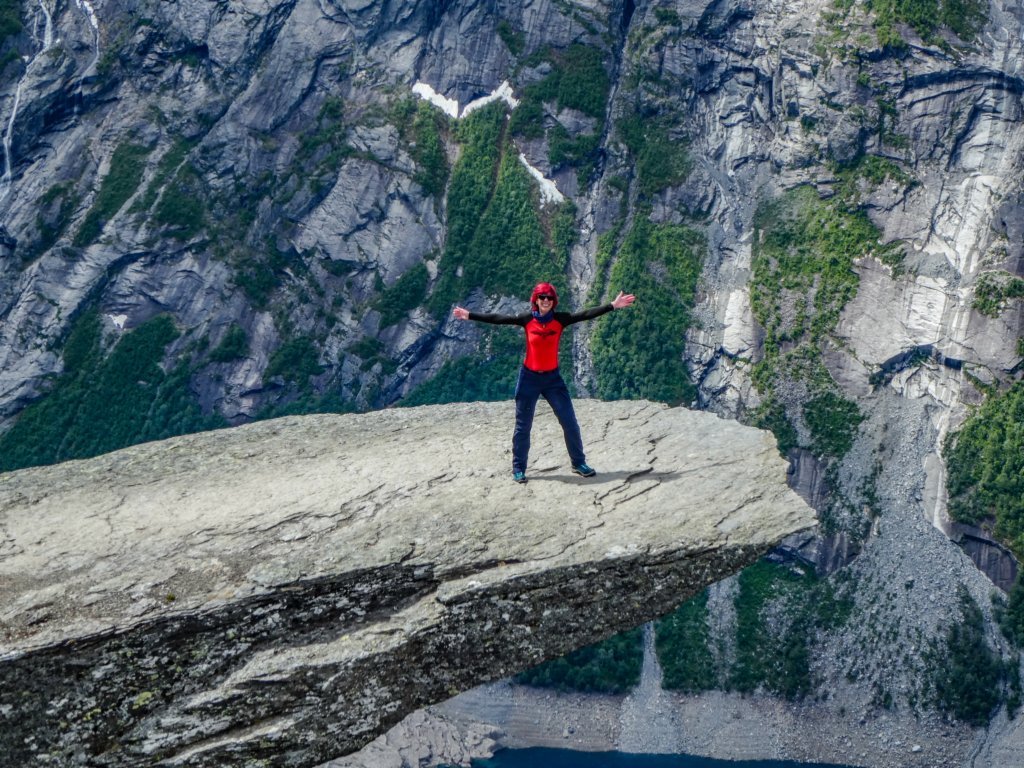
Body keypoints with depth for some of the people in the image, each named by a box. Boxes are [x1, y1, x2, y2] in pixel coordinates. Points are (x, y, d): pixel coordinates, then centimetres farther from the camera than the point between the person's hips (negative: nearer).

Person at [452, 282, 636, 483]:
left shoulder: (560, 319, -6)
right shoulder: (527, 320, -7)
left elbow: (586, 314, -14)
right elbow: (497, 319, -6)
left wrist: (613, 305, -23)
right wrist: (469, 315, -9)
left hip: (552, 378, 1)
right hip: (529, 378, -1)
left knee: (570, 423, 0)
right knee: (523, 426, 5)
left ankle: (579, 463, 15)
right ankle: (518, 469, 15)